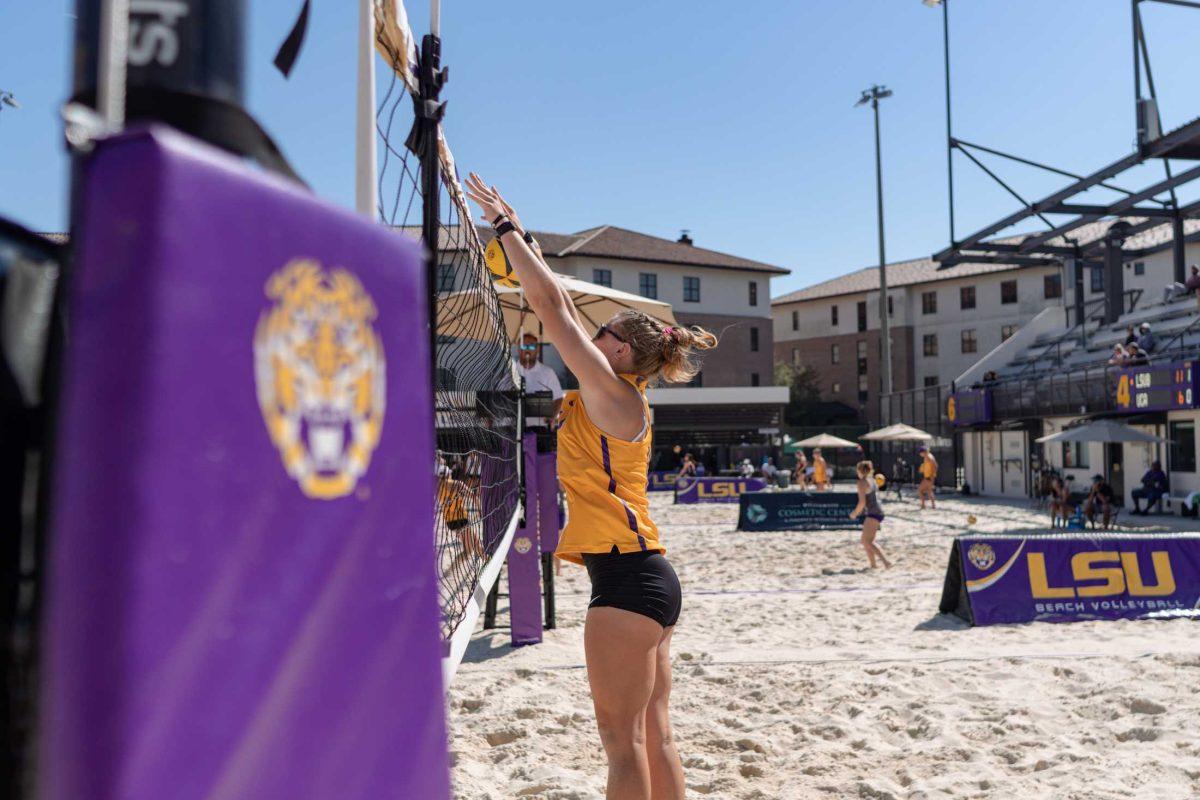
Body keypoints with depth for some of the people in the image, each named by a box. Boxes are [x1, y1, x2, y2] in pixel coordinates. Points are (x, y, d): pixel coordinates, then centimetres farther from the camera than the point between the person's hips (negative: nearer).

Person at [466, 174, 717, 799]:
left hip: (627, 578, -9)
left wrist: (505, 225, -2)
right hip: (643, 577, 9)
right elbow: (560, 307, 20)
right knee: (652, 736, 14)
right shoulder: (615, 397, 14)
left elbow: (552, 306, -10)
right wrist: (515, 239, 23)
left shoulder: (612, 395, -9)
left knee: (623, 741, -2)